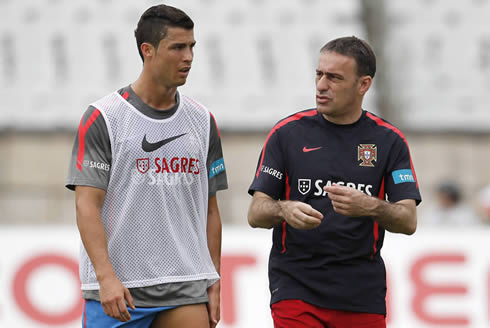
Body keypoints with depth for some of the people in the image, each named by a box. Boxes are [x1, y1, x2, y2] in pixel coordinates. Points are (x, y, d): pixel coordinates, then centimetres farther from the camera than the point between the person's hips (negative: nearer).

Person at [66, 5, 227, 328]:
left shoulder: (203, 121, 11)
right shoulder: (103, 118, -3)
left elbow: (210, 210, 15)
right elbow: (88, 205, -9)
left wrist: (214, 282, 9)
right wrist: (106, 277, -19)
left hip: (187, 289, 3)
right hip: (116, 290, -3)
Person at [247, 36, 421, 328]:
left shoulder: (389, 140, 3)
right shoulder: (288, 133, 2)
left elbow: (408, 221, -4)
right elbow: (256, 213, 0)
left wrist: (370, 207, -25)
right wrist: (285, 210, -24)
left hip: (362, 295, 1)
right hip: (296, 289, -1)